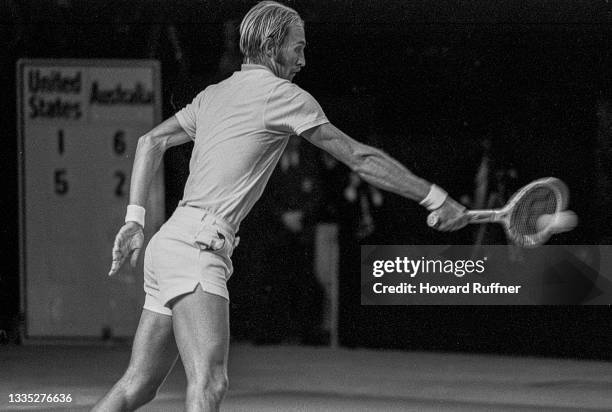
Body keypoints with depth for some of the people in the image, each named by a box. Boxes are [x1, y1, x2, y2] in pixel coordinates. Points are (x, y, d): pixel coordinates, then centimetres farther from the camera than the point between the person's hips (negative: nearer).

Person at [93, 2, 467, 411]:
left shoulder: (214, 94, 19)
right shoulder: (283, 95, -5)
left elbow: (151, 142, 23)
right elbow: (360, 157, -4)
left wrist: (135, 220, 18)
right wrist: (436, 197, 1)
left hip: (168, 243, 9)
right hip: (196, 245, -9)